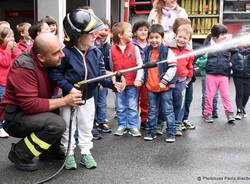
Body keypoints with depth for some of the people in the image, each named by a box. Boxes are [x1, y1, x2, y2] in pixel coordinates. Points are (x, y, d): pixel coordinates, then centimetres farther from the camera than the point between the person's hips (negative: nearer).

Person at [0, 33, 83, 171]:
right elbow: (30, 105, -30)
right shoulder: (24, 67, -26)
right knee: (57, 124, -28)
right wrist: (63, 101, -28)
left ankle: (48, 149, 11)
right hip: (14, 117, -8)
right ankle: (19, 154, -8)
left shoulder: (50, 62, -4)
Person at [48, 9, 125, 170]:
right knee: (68, 128, 10)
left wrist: (113, 83, -20)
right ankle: (69, 154, 24)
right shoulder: (66, 53, -23)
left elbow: (101, 74, -4)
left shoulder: (96, 52, -7)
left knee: (86, 127, 14)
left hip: (88, 97, 4)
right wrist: (69, 88, -24)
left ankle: (86, 153, 27)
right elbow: (55, 72, -19)